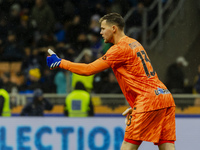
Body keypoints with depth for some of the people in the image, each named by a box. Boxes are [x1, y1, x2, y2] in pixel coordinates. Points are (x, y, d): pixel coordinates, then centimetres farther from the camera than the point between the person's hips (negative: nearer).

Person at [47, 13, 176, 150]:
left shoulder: (120, 48, -7)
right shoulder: (135, 44, 21)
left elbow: (89, 70, -9)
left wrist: (60, 63, 1)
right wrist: (136, 107, 25)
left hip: (149, 100, -9)